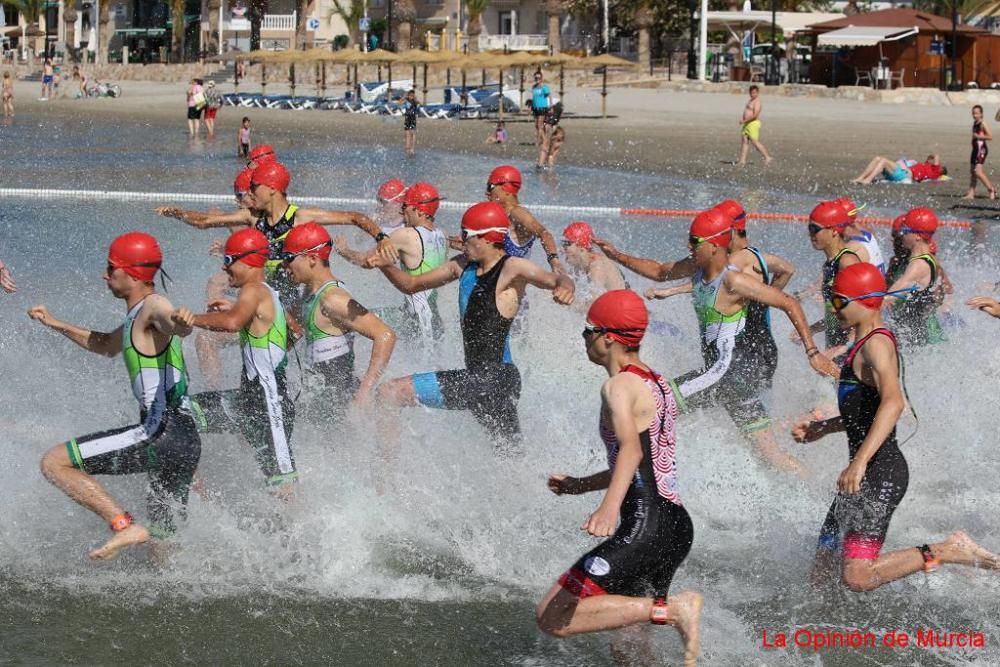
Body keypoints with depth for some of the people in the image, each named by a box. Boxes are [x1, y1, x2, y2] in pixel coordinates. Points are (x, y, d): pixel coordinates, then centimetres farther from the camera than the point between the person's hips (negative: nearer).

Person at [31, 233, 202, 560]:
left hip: (163, 431, -10)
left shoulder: (153, 306, -7)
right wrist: (56, 324, 41)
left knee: (54, 462, -12)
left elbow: (175, 323, -33)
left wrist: (180, 321, -56)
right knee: (162, 545, 16)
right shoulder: (137, 316, 23)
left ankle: (124, 526, -18)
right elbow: (107, 345, 43)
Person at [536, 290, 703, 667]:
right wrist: (579, 485, 40)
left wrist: (610, 506, -47)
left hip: (645, 528, -10)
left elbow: (632, 450, -30)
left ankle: (673, 609, -17)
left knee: (552, 617, -12)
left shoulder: (620, 386, -10)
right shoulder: (656, 384, 18)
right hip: (677, 525, 10)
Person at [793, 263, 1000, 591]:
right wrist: (821, 428, 25)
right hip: (869, 472, 10)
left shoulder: (876, 343, -14)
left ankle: (948, 551, -10)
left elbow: (893, 402, -32)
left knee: (857, 576, -20)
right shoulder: (865, 344, 17)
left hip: (880, 471, -10)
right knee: (821, 574, 11)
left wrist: (859, 462, -39)